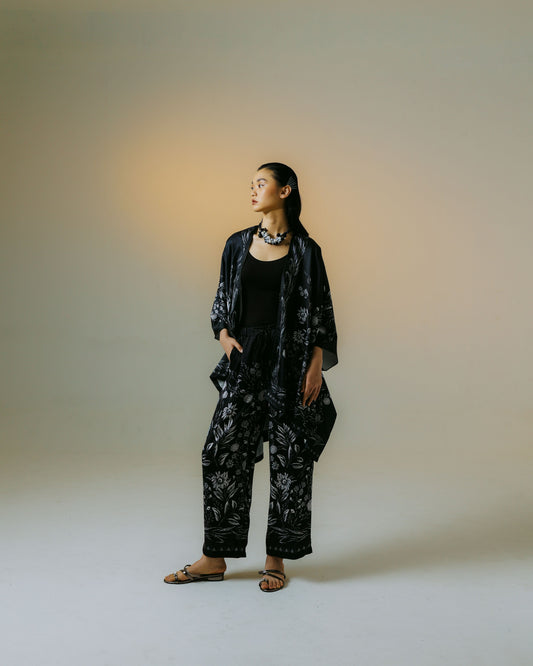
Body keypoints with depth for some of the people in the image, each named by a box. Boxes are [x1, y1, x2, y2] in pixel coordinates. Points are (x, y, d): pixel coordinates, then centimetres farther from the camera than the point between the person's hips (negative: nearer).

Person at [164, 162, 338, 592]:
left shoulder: (305, 249, -1)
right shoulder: (238, 244, 10)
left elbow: (320, 311, -1)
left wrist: (316, 366, -9)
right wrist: (225, 335, -1)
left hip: (289, 359, -3)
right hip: (246, 359, 3)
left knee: (290, 458, 2)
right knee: (224, 451, 0)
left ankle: (277, 559, 16)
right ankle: (215, 559, 12)